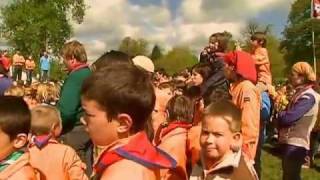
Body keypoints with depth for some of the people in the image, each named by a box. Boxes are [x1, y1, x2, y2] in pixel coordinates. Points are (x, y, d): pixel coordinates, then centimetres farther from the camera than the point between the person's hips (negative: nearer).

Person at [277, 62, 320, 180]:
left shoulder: (308, 96, -17)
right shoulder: (300, 94, 14)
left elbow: (288, 118, -24)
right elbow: (289, 114, 12)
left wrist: (278, 115, -4)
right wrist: (281, 115, -8)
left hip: (295, 145, -9)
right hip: (290, 143, 9)